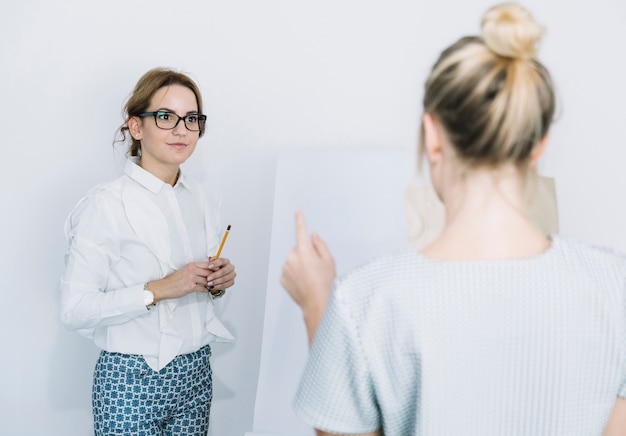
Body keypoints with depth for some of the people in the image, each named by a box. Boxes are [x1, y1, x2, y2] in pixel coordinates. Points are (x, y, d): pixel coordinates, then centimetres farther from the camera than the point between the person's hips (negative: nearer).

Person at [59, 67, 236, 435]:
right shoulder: (105, 205, -13)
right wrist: (157, 290, -24)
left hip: (196, 372, 6)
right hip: (133, 380, -5)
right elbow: (75, 309, -18)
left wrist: (217, 284, -2)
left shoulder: (204, 203, 7)